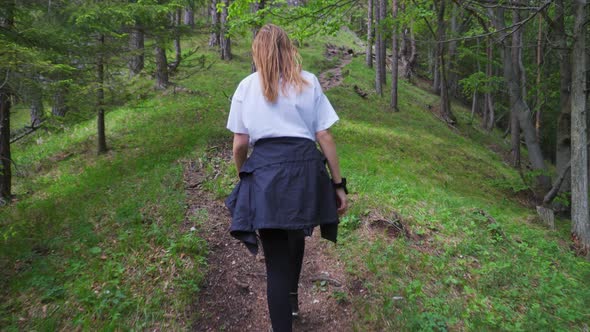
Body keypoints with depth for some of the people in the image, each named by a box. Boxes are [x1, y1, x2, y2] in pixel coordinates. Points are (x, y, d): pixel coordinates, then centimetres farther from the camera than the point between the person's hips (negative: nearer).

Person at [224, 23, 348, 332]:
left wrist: (243, 177, 24)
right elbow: (324, 137, 3)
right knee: (295, 236, 29)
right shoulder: (309, 82, 7)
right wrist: (338, 184, 8)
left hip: (264, 173, -2)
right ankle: (291, 300, 51)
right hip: (305, 170, 2)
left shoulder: (246, 86, 8)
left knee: (276, 260, 6)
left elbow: (240, 144, 5)